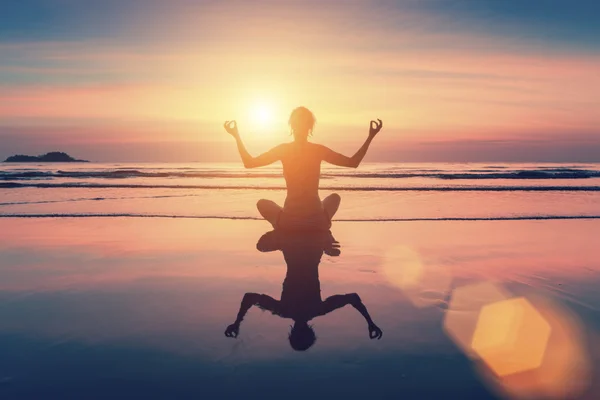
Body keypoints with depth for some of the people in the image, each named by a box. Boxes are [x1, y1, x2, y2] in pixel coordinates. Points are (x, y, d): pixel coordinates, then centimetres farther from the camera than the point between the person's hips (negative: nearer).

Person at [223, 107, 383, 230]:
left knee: (262, 203, 31)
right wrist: (370, 138, 9)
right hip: (317, 221, 0)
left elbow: (249, 163, 1)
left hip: (289, 221, 0)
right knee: (335, 197, 34)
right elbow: (353, 162, 4)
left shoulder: (283, 149, -5)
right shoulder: (319, 150, -4)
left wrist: (237, 136, 10)